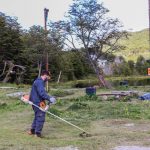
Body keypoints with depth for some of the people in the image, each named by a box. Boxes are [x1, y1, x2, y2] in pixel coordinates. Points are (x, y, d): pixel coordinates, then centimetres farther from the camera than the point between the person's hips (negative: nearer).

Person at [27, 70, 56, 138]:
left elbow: (43, 93, 19)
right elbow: (42, 93, -28)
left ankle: (32, 130, 28)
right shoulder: (39, 82, -17)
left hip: (36, 102, 11)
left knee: (37, 116, 20)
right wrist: (49, 98, -27)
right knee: (41, 117, -4)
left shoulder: (39, 81, 17)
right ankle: (38, 133, 2)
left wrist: (49, 98, 11)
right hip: (38, 102, -11)